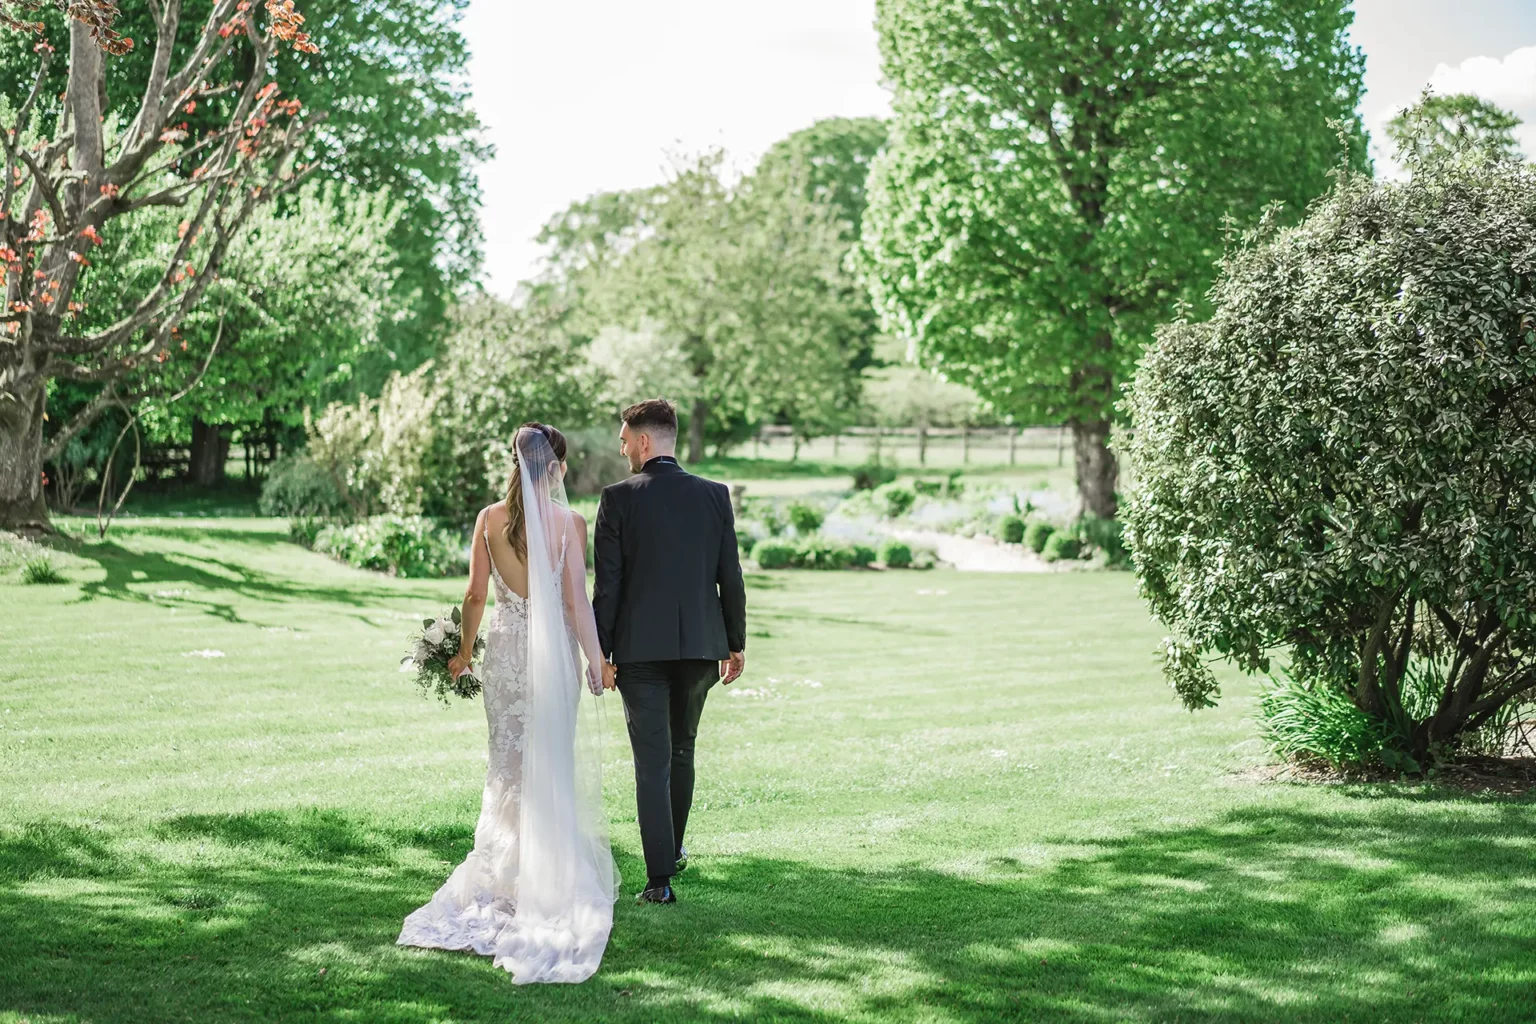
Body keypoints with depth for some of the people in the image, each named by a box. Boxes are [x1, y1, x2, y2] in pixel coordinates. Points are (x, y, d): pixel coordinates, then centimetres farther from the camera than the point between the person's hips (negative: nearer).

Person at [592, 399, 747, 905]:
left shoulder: (619, 498, -7)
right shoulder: (714, 495, 2)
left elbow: (607, 583, -8)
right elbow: (730, 577, 3)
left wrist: (601, 652, -3)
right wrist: (736, 643, 12)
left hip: (639, 648, -3)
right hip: (700, 644, 4)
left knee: (652, 760, -2)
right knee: (682, 749, 22)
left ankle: (660, 879, -6)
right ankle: (672, 851, 36)